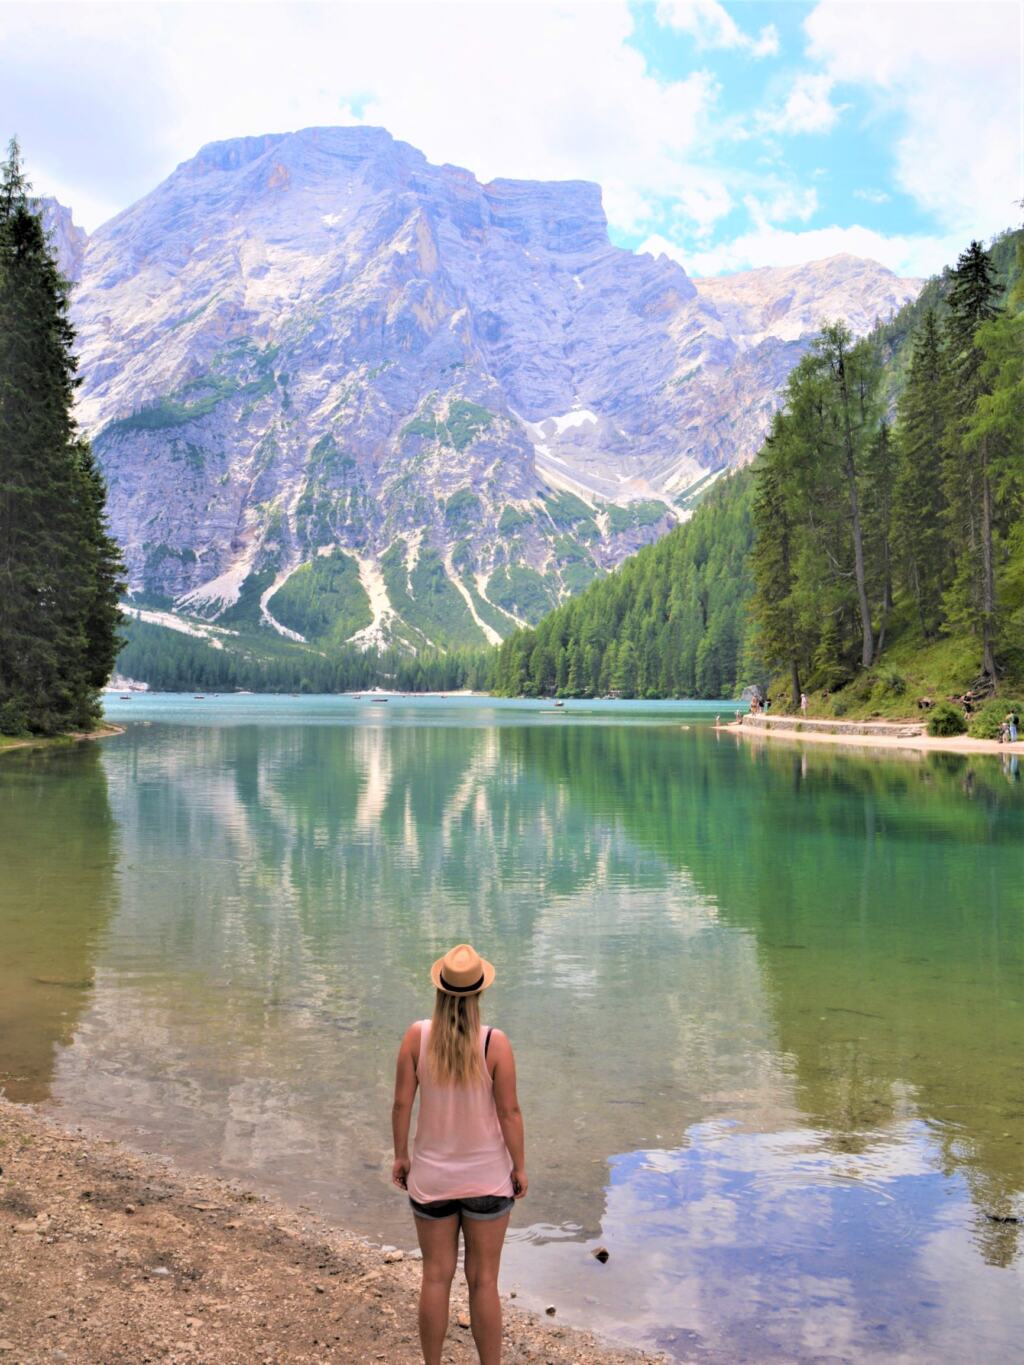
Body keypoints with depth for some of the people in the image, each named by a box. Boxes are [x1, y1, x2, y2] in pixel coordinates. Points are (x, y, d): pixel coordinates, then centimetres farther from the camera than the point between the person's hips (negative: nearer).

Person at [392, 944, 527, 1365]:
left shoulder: (417, 1035, -13)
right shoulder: (495, 1043, -18)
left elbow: (402, 1102, -8)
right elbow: (509, 1112, -13)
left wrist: (400, 1155, 6)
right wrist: (520, 1168, 0)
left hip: (431, 1174, 2)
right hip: (487, 1175, -2)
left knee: (436, 1276, 15)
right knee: (483, 1280, 11)